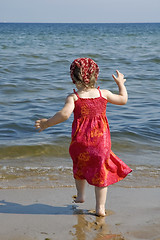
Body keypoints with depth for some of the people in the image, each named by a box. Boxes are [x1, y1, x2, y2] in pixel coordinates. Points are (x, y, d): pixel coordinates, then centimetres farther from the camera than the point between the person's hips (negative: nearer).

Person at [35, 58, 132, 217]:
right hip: (101, 140, 1)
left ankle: (80, 195, 43)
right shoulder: (103, 94, 1)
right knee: (101, 170, 9)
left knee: (79, 166, 28)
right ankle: (100, 207, 8)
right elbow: (123, 99, 16)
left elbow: (64, 114, -25)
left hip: (81, 140, 0)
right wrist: (120, 83, 32)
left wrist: (46, 123, -13)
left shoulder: (73, 98, -9)